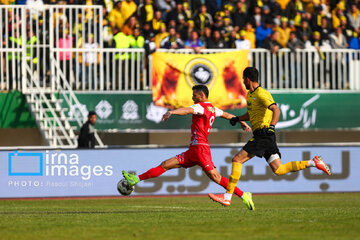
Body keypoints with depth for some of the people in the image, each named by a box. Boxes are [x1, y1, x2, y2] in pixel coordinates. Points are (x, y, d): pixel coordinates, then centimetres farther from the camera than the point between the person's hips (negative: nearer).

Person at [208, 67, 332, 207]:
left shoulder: (261, 94, -11)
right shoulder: (250, 95, 20)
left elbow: (276, 110, -23)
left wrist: (272, 126, -37)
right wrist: (237, 119, 19)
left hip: (263, 135, -10)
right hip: (263, 137, 10)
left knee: (237, 160, -10)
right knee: (278, 170, 3)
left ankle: (227, 197, -11)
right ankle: (313, 163, 4)